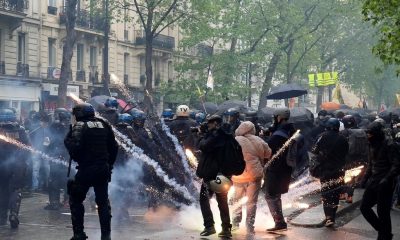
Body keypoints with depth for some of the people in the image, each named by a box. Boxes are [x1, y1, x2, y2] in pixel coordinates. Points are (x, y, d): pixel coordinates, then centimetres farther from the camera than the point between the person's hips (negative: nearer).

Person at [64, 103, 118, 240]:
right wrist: (109, 165, 18)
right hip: (103, 169, 5)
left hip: (86, 168, -5)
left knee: (76, 199, 9)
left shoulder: (79, 126, -6)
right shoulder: (103, 125, 10)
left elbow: (74, 147, -19)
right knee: (103, 201, 12)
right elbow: (114, 147, 11)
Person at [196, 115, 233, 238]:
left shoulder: (215, 135, -14)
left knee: (204, 199, 2)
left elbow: (204, 146, -19)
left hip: (211, 174, -8)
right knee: (223, 201, 12)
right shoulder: (226, 136, 13)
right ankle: (226, 229, 11)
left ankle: (209, 225, -8)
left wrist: (204, 136, -4)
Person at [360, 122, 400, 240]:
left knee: (383, 212, -2)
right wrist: (366, 177, 15)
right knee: (364, 207, 10)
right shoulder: (373, 145, 9)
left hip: (385, 185, -8)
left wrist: (387, 179, -31)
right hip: (373, 182, 8)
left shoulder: (389, 145, -15)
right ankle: (382, 230, 24)